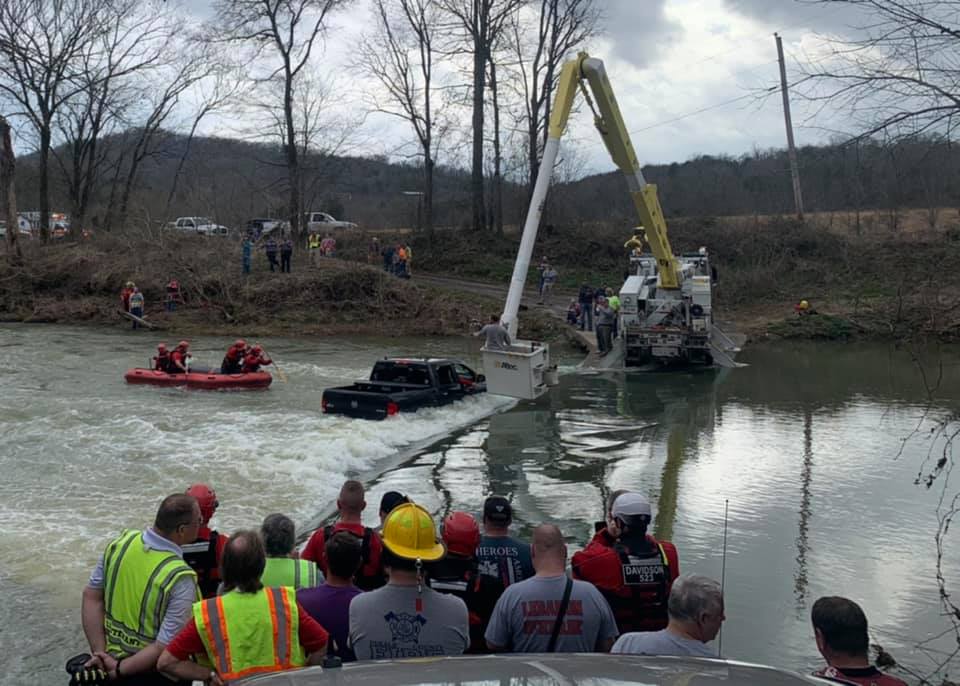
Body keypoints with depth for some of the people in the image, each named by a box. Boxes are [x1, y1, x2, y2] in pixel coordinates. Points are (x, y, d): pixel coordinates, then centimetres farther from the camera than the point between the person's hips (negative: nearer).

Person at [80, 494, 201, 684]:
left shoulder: (121, 542, -11)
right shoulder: (180, 579, -27)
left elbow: (91, 597, -5)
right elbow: (165, 648, -26)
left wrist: (100, 653, -5)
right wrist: (119, 669, -15)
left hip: (113, 656, 5)